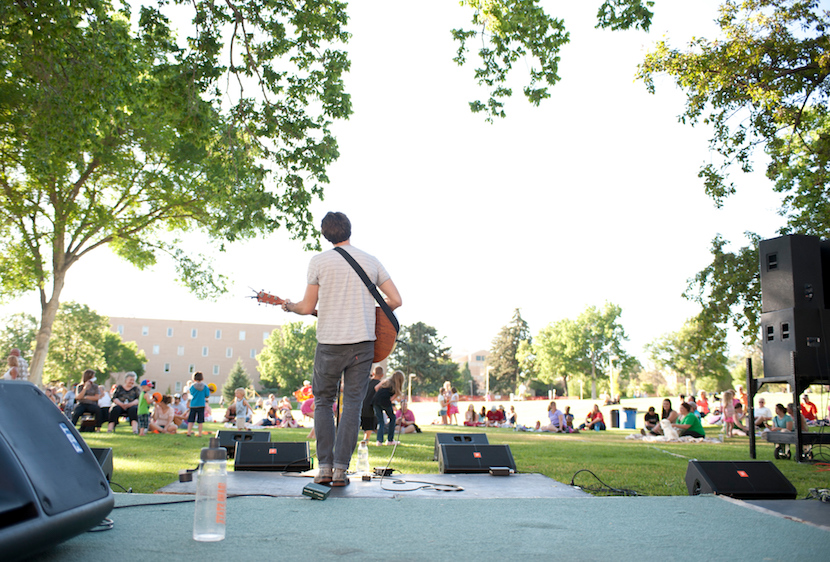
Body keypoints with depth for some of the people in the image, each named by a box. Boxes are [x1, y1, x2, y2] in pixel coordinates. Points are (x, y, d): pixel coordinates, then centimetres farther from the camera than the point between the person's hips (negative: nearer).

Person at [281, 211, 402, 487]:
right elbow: (396, 300, 4)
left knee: (323, 402, 15)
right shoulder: (371, 261, 5)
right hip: (363, 343, 1)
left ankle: (324, 467, 11)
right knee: (352, 405, 7)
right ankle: (340, 470, 5)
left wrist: (290, 307, 21)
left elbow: (308, 308, 0)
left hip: (329, 343, -1)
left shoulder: (318, 261, -1)